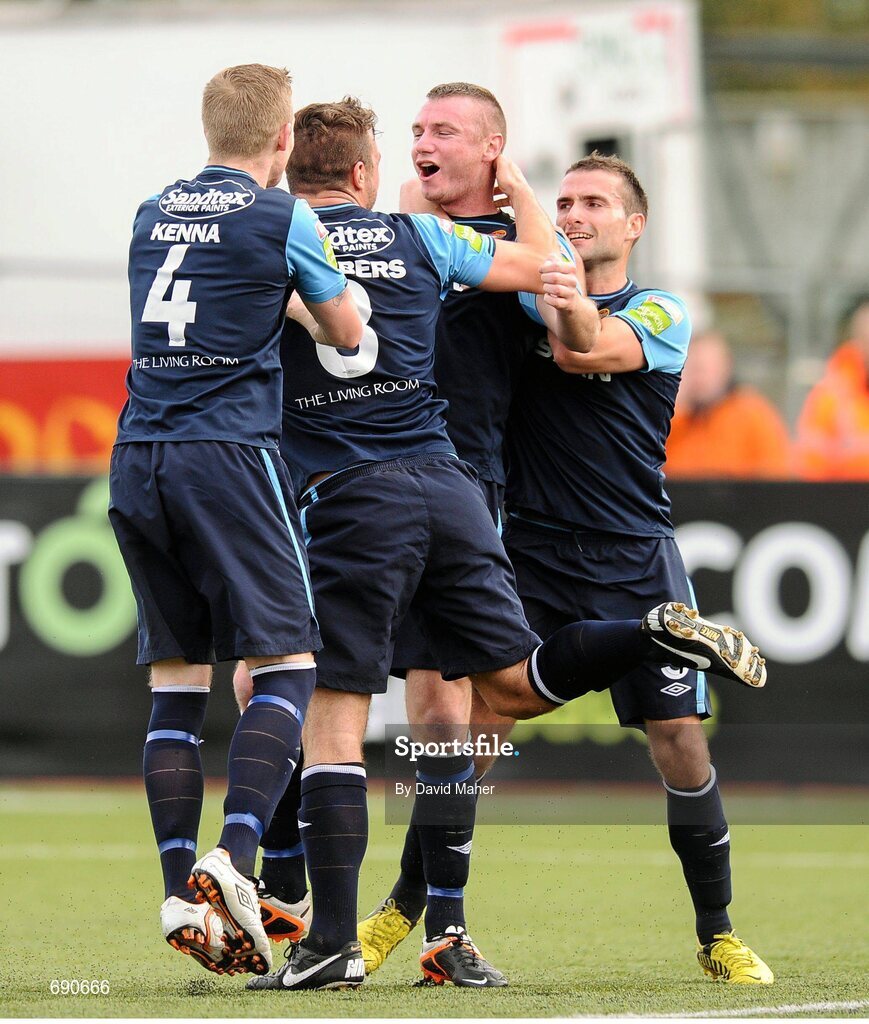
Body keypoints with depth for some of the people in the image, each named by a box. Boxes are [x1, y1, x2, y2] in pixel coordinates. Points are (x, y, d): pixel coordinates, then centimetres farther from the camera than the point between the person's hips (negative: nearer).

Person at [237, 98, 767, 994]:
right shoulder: (417, 238, 11)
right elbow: (537, 263, 23)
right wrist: (519, 190, 42)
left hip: (346, 500, -4)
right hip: (445, 482, 4)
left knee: (330, 718, -4)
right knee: (512, 682, 17)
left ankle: (332, 941, -10)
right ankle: (661, 635, -6)